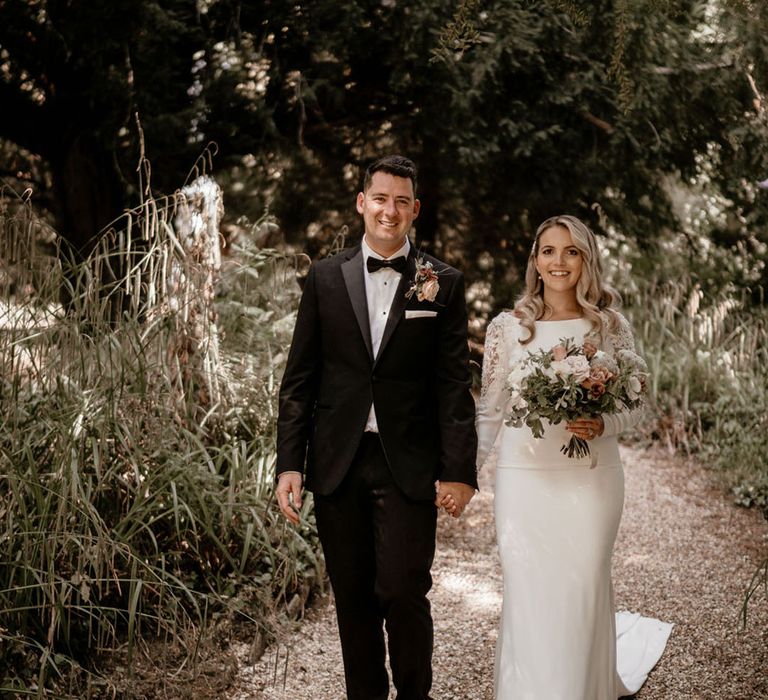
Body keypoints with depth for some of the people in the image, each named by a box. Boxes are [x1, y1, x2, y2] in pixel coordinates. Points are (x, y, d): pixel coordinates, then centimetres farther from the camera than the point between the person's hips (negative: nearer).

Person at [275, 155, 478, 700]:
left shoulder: (443, 283, 2)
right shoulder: (325, 278, 6)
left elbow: (454, 383, -1)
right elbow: (300, 378, 6)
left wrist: (459, 470, -6)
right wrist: (290, 463, 0)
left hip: (409, 466, -2)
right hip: (338, 464, 2)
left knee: (404, 592, -5)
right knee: (353, 598, 10)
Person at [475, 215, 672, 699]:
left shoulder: (610, 325, 2)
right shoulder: (507, 327, 2)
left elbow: (634, 407, 5)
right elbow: (489, 411, 6)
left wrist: (601, 425, -15)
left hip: (591, 480, 0)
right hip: (525, 480, 0)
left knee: (583, 592, 6)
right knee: (528, 598, 1)